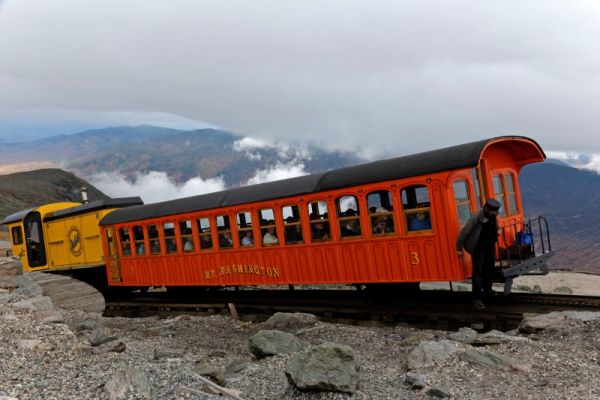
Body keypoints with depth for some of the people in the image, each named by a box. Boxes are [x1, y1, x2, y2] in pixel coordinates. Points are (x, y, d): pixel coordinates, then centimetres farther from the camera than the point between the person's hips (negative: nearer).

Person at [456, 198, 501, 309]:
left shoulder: (493, 217, -7)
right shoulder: (476, 218, -28)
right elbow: (464, 232, -20)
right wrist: (459, 248, -12)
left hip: (490, 247, 7)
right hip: (478, 249, -7)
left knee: (489, 269, 22)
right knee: (478, 273, -3)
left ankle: (487, 290, 43)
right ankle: (476, 298, 5)